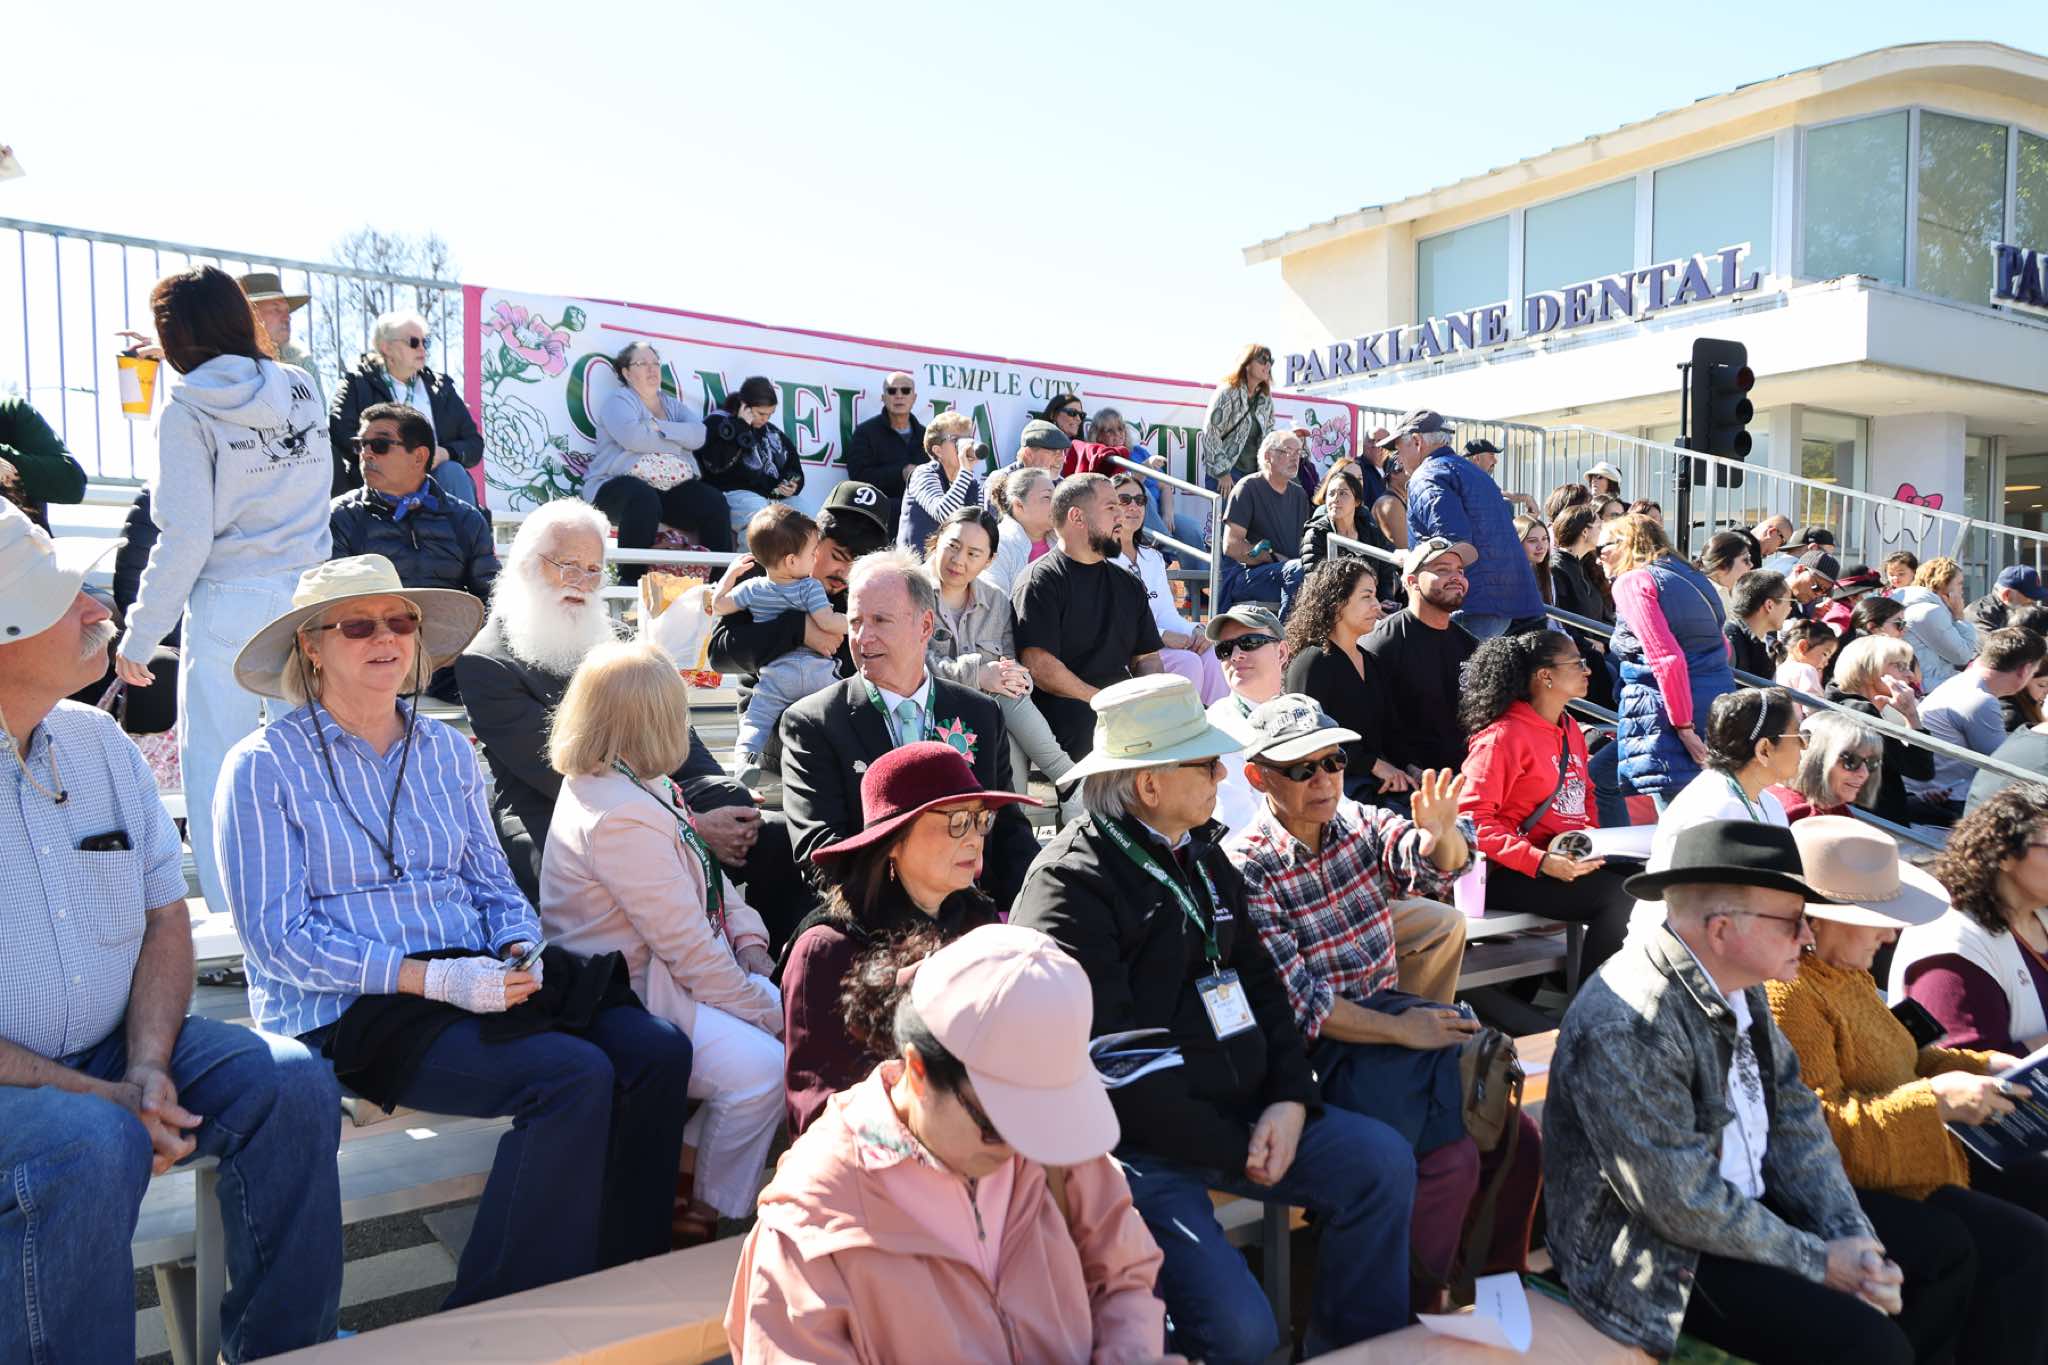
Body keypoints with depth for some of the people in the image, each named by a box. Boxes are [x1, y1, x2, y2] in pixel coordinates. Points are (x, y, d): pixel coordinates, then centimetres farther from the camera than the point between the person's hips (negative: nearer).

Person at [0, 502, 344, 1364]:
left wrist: (146, 1067, -8)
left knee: (292, 1083, -13)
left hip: (112, 1049, 6)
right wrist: (99, 1096, -21)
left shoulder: (98, 741, 5)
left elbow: (165, 915, 7)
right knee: (88, 1146, -34)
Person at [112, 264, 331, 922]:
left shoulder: (187, 408, -8)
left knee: (214, 768, 5)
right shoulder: (300, 390, 6)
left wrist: (138, 636, -5)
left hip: (229, 601, -5)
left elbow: (185, 538, -12)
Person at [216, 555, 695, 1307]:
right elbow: (278, 939, -9)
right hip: (349, 1013, -5)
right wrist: (433, 978, -19)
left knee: (657, 1050, -18)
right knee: (571, 1074, -28)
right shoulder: (266, 766, -2)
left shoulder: (447, 751, 15)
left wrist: (521, 952, -7)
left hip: (474, 978, 6)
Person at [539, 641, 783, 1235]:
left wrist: (751, 945, 0)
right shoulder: (622, 819, -25)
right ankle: (708, 1215, -2)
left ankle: (689, 1157, 11)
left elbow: (711, 880, 13)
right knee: (760, 1067, -25)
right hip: (626, 1003, -11)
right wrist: (766, 1009, -14)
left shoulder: (625, 785, 8)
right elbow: (691, 950, -23)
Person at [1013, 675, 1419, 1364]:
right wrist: (1236, 1151, -14)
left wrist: (1290, 1099, -3)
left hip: (1239, 1114, 8)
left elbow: (1259, 983, 14)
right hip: (1142, 1146, -8)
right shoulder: (1071, 887, -16)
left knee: (1382, 1160, -4)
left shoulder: (1202, 857, 11)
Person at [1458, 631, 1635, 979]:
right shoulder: (1503, 737, -11)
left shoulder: (1571, 730, 16)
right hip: (1511, 873, -8)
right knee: (1621, 897, -24)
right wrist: (1540, 861, -23)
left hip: (1573, 861, 8)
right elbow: (1472, 819, -16)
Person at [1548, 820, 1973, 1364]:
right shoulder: (1625, 1029, -31)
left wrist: (1854, 1239, -6)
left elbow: (1794, 1117, 6)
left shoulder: (1742, 985, -1)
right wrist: (1820, 1262, -15)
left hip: (1748, 1203, 9)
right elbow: (1685, 1204, -26)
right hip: (1656, 1251, -9)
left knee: (1941, 1251, 12)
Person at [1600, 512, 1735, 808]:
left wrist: (1684, 727, -16)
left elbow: (1667, 658, -16)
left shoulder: (1631, 582, -5)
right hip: (1719, 705, 9)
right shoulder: (1689, 575, 21)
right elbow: (1722, 646, 27)